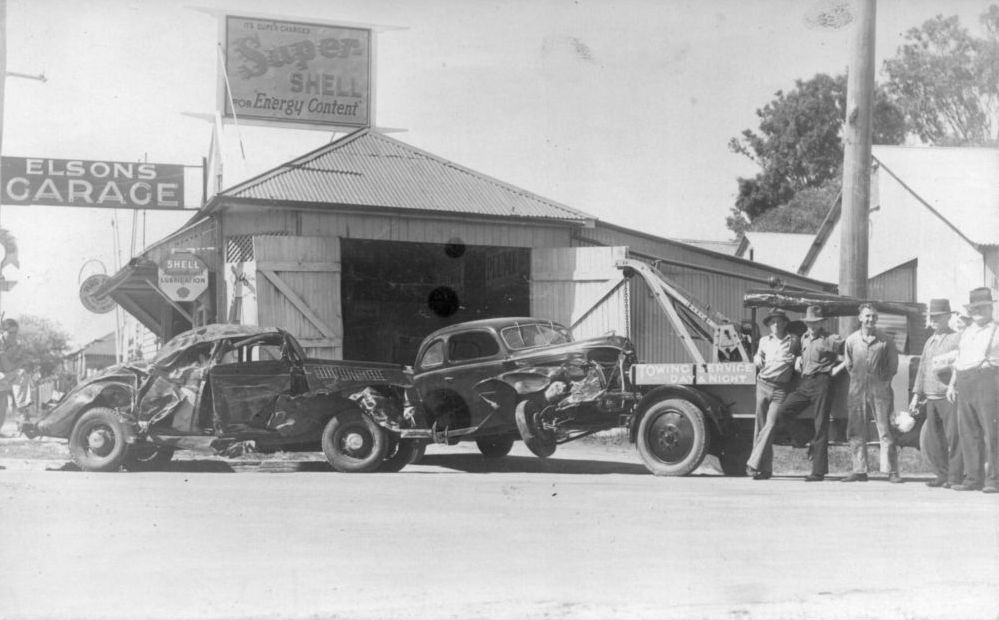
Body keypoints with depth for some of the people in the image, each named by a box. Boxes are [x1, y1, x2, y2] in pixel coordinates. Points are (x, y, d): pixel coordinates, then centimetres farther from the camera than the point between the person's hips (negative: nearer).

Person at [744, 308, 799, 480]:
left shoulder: (793, 340, 7)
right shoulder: (764, 341, 14)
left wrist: (795, 360, -1)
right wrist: (757, 360, 6)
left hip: (780, 389, -3)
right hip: (763, 384, 3)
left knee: (770, 426, -15)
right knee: (760, 426, 1)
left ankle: (753, 464, -17)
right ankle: (765, 469, 7)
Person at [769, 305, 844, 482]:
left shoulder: (831, 339, -1)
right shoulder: (804, 338, 19)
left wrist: (839, 367, -10)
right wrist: (798, 359, 17)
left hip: (821, 383, -6)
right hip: (804, 383, 6)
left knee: (820, 427, -5)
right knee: (782, 412, -12)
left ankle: (818, 471, -3)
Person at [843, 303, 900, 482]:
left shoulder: (885, 340, -1)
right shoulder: (851, 340, 5)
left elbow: (893, 365, 7)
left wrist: (884, 381, 3)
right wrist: (857, 380, 10)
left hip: (879, 389, -3)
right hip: (857, 390, 3)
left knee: (885, 430, -4)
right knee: (855, 432, 3)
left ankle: (892, 471, -2)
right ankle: (859, 471, 10)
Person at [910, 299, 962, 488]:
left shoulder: (957, 339, -3)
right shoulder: (930, 341, 18)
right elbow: (922, 368, 21)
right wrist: (917, 395, 17)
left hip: (950, 396, -7)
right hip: (931, 398, 7)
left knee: (953, 438, -5)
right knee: (932, 440, 7)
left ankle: (955, 477, 1)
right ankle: (943, 475, 17)